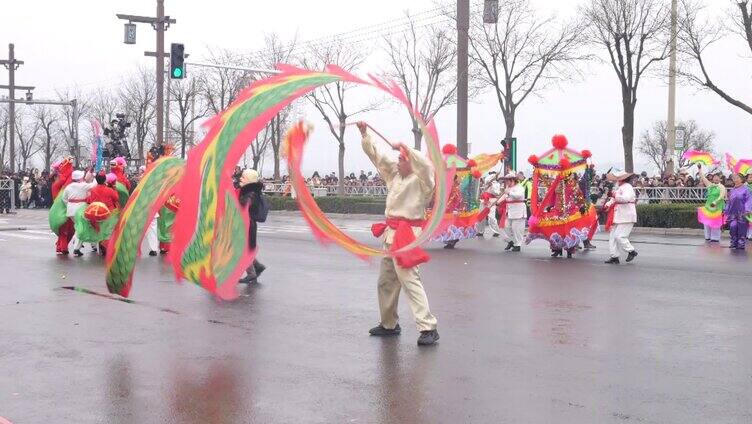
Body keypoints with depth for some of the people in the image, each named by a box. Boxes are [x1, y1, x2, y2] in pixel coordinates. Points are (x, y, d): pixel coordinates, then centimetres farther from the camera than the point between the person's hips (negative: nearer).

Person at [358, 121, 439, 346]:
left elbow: (425, 165, -31)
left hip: (406, 234, -9)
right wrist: (365, 134, 15)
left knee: (409, 279, -17)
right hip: (391, 232, 10)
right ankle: (389, 324, 31)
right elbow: (377, 156, 19)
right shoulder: (395, 174, 13)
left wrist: (405, 147, -29)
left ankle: (428, 328, -16)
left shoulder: (421, 181, -10)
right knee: (386, 280, 17)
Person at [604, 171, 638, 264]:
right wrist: (608, 204, 5)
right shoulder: (619, 188, 19)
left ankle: (631, 251, 4)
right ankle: (614, 257, 10)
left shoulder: (627, 187, -11)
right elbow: (614, 199, 24)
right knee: (612, 236, 7)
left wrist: (616, 196, -17)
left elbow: (626, 198, -29)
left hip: (626, 217, -10)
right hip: (618, 217, 10)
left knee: (619, 236, -13)